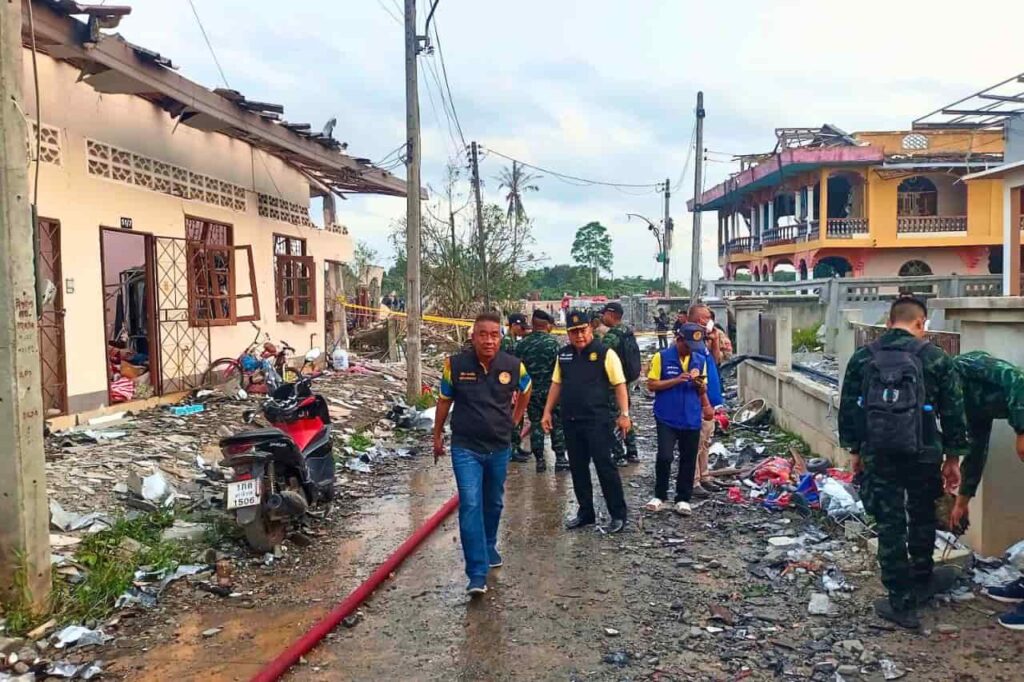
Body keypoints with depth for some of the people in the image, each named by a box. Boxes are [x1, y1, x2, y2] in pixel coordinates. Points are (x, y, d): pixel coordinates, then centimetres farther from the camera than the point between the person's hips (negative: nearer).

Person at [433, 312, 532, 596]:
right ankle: (477, 574, -10)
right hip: (466, 448, -3)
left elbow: (525, 392, 14)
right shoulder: (456, 364, -13)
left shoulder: (514, 366, -9)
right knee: (470, 505, -12)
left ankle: (489, 546, 45)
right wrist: (437, 437, 9)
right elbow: (444, 401, 2)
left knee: (493, 503, 19)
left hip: (499, 448, 3)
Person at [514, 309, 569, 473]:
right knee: (557, 424, 6)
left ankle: (539, 460, 10)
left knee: (535, 424, 9)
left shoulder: (522, 344, 2)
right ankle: (560, 459, 6)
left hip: (531, 391, 3)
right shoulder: (552, 342, -9)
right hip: (550, 389, -3)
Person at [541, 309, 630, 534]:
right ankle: (585, 512, 25)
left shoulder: (605, 353, -7)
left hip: (596, 420, -6)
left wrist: (624, 414, -13)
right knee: (577, 468, 12)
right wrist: (547, 412, 11)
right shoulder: (563, 355, 9)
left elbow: (619, 385, -8)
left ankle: (618, 515, 10)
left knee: (604, 466, -3)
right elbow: (556, 384, 16)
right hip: (570, 420, 6)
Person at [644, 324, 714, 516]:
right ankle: (660, 496, 9)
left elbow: (703, 390, 14)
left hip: (692, 419, 4)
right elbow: (651, 385, -7)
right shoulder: (661, 357, -5)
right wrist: (677, 380, -18)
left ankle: (683, 499, 21)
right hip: (667, 419, -4)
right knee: (664, 457, -10)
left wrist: (700, 386, -10)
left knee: (688, 460, 8)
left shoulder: (701, 360, 7)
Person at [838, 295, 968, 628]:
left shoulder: (862, 357, 1)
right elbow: (953, 411, 0)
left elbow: (848, 408, 4)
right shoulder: (936, 358, -4)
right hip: (923, 454, 0)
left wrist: (854, 450, 14)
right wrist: (953, 456, 9)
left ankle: (902, 603, 10)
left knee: (890, 526, 5)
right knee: (921, 518, 22)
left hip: (878, 455, 0)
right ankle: (921, 581, 40)